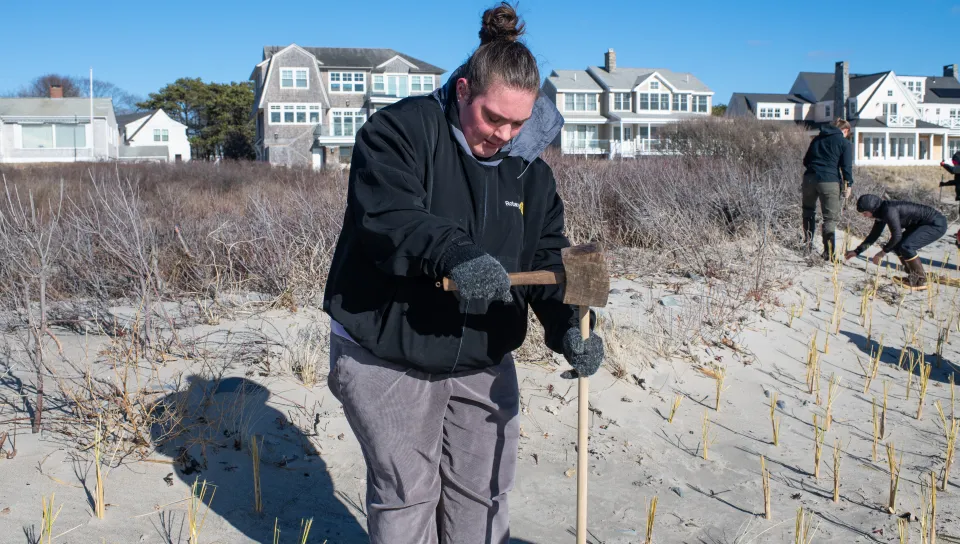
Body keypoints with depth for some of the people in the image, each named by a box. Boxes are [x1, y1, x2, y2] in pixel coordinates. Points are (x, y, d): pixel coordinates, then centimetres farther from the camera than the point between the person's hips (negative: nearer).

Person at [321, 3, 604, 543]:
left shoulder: (531, 169, 2)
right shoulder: (399, 130, -14)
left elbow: (548, 260, -1)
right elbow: (385, 219, -30)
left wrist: (568, 326, -20)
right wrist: (454, 254, -47)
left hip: (483, 361, 5)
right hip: (386, 360, -4)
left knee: (484, 495, 14)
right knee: (406, 495, 6)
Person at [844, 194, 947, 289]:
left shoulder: (889, 211, -24)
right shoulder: (881, 212, 5)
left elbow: (897, 235, -24)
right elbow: (874, 234, 15)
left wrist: (883, 252, -10)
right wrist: (857, 251, 12)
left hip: (937, 224, -10)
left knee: (906, 246, -23)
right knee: (896, 245, 8)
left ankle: (920, 281, -10)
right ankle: (912, 277, 17)